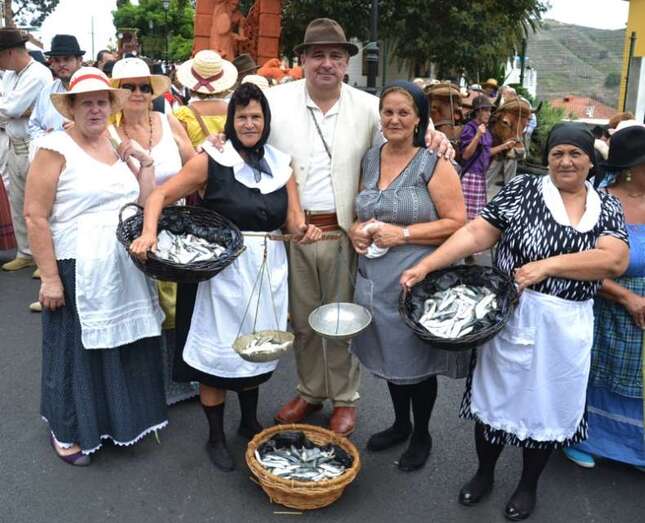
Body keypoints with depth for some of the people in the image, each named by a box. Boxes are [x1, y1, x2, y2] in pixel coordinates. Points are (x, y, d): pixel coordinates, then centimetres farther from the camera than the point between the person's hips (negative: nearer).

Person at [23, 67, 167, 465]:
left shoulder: (119, 146, 9)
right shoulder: (56, 148, -10)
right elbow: (35, 216, -13)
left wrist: (146, 162, 0)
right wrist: (50, 277, -16)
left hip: (125, 271, 6)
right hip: (78, 272, -6)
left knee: (124, 347, 15)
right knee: (78, 351, 9)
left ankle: (121, 418, 36)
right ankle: (68, 431, 29)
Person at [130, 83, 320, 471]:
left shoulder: (282, 163, 7)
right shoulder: (212, 161, -6)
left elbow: (293, 220, 5)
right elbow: (162, 195, -8)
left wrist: (307, 231, -18)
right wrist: (149, 232, -25)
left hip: (270, 269, 4)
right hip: (225, 268, -4)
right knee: (219, 352, 4)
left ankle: (250, 421, 38)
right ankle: (216, 437, 23)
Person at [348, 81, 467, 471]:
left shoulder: (434, 164, -9)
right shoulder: (369, 159, 8)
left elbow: (457, 223, -13)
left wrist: (402, 234, -19)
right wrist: (357, 230, -2)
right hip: (376, 278, 5)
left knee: (418, 360, 9)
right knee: (390, 355, 19)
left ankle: (422, 435, 32)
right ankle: (400, 424, 42)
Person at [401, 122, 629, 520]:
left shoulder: (607, 207, 4)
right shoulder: (523, 189, -2)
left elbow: (615, 262, -12)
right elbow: (476, 233, -10)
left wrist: (546, 265, -21)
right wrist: (426, 266, -20)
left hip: (566, 327, 1)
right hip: (509, 315, -1)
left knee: (546, 404, 13)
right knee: (495, 393, 11)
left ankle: (529, 485, 37)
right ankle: (484, 474, 36)